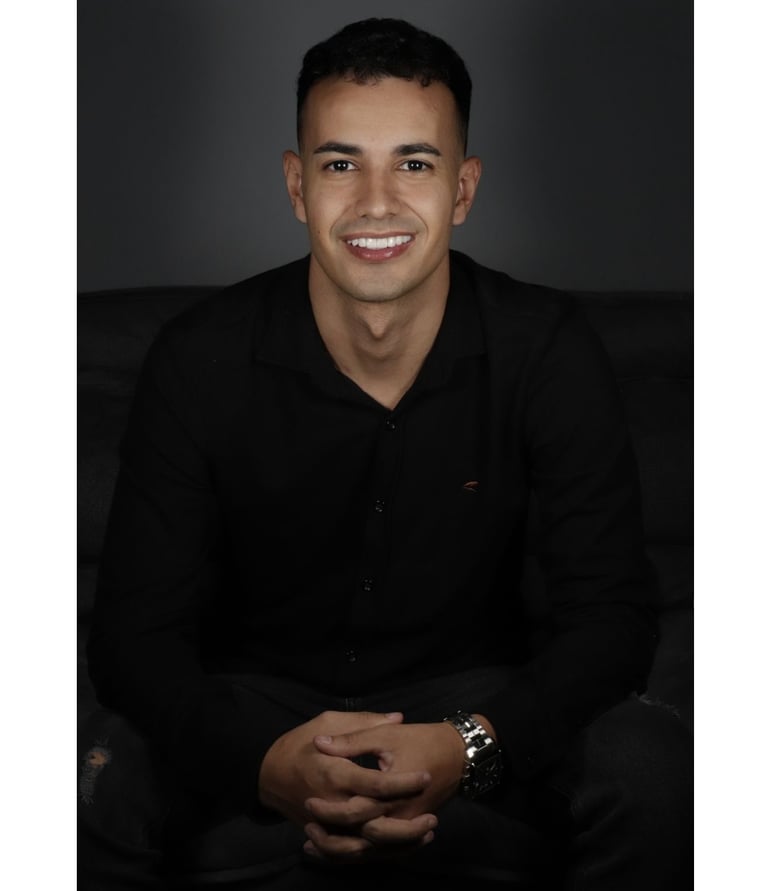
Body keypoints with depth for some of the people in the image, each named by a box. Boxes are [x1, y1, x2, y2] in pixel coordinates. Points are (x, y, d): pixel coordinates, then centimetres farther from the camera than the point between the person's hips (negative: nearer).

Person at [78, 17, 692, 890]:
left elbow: (610, 612, -14)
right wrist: (266, 761, -36)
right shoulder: (200, 361, -14)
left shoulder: (546, 353, -13)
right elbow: (135, 631, -14)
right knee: (93, 797, -30)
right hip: (255, 708, 0)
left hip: (472, 696, 1)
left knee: (652, 775, -28)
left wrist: (472, 748, -34)